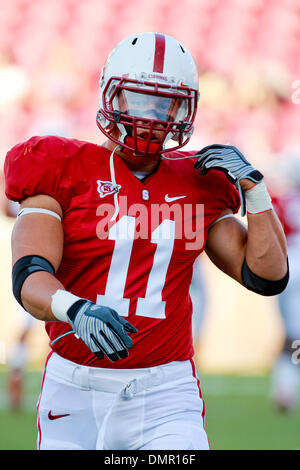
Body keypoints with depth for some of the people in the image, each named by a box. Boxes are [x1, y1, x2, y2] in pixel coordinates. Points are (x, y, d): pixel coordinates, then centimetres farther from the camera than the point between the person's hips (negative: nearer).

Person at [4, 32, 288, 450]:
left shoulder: (198, 187, 10)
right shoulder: (66, 174, -1)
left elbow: (268, 277, 10)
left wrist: (253, 188, 3)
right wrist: (75, 308, -35)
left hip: (165, 396, 1)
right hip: (76, 393, -1)